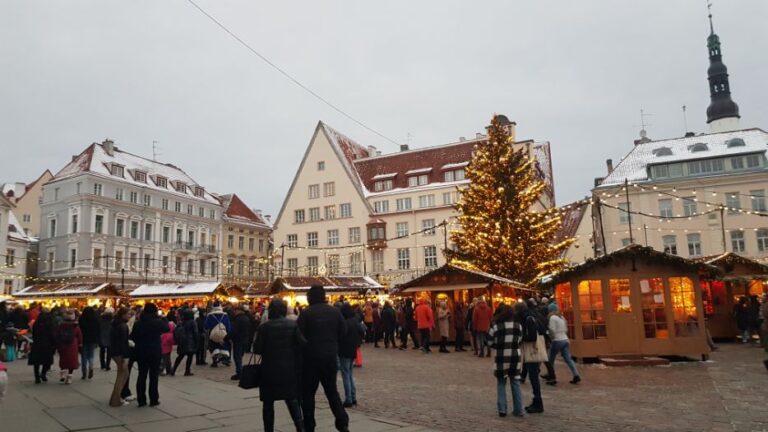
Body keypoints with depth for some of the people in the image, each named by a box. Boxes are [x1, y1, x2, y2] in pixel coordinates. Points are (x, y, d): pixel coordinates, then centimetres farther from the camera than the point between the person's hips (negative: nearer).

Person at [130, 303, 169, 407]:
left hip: (141, 352, 3)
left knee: (142, 376, 11)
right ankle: (153, 400, 8)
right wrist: (163, 319, 15)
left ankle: (141, 400, 15)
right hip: (155, 352, -3)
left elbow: (132, 337, 4)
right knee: (153, 376, 5)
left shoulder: (138, 323, -2)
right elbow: (167, 328, 5)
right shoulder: (158, 322, -13)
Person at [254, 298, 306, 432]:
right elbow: (302, 344, -12)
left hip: (270, 369, -2)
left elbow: (257, 349, -9)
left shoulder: (264, 327, -9)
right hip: (290, 368, 2)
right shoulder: (294, 325, -5)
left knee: (268, 402, 11)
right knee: (292, 399, 14)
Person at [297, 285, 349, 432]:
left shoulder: (306, 313, -12)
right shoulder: (335, 311, 0)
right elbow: (343, 331, 3)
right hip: (330, 356, 4)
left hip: (311, 357, -4)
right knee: (332, 390, 16)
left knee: (308, 393, 9)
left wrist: (308, 342, 7)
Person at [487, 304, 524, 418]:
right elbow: (520, 339, 8)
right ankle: (518, 410, 13)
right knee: (515, 383, 11)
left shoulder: (496, 326, -9)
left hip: (501, 357, -2)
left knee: (501, 384, 9)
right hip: (515, 357, 2)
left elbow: (489, 342, -2)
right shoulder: (518, 325, -1)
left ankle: (502, 409, 8)